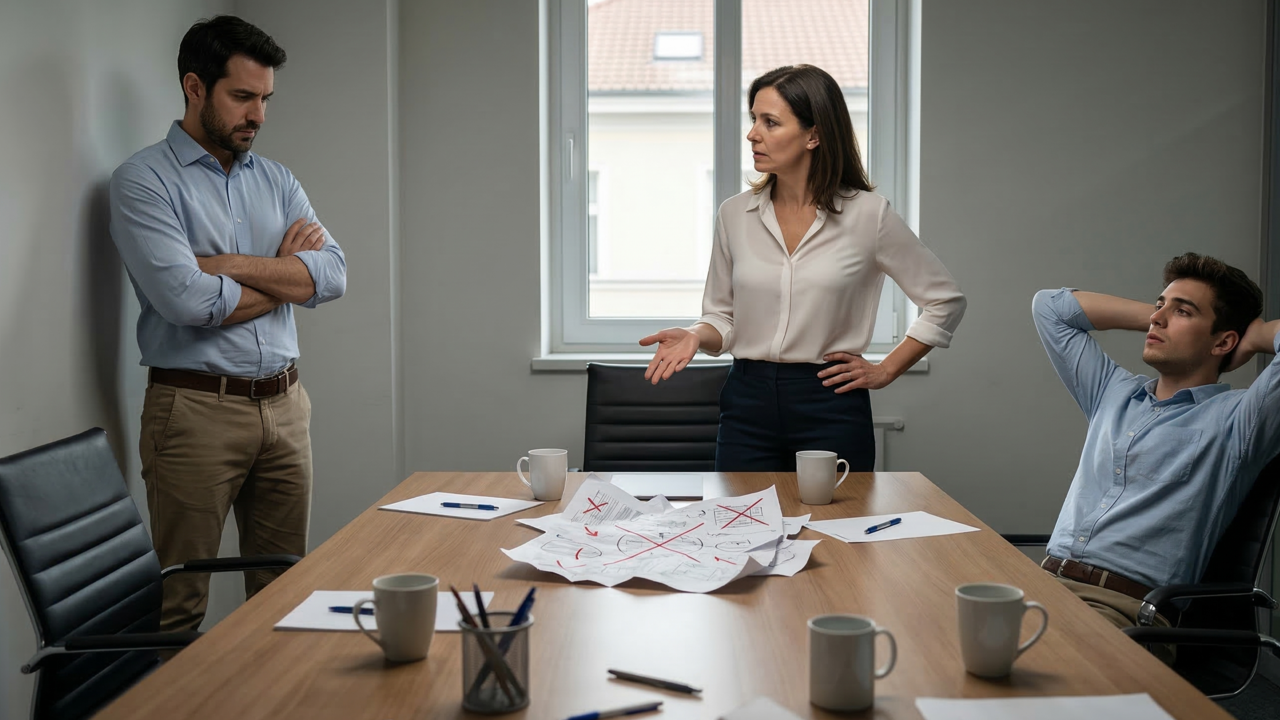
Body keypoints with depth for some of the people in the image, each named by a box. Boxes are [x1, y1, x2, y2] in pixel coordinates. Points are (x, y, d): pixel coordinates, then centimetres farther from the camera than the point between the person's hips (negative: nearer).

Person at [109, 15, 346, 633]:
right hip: (195, 410, -5)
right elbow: (187, 301, -18)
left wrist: (229, 265, -12)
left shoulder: (276, 181, 14)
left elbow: (333, 276, -1)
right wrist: (285, 273, -2)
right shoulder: (145, 181, -4)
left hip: (284, 404, 6)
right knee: (180, 606, 1)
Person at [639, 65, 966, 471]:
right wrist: (697, 337, -8)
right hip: (748, 406, 3)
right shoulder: (735, 215, 5)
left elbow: (945, 301, 5)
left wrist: (885, 372, 2)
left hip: (831, 407, -2)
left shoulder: (867, 215, -4)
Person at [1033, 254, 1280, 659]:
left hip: (1125, 607, -6)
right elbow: (1050, 306, 33)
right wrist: (1152, 315, 28)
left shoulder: (1233, 420, 6)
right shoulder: (1113, 393, 25)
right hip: (1045, 581, 6)